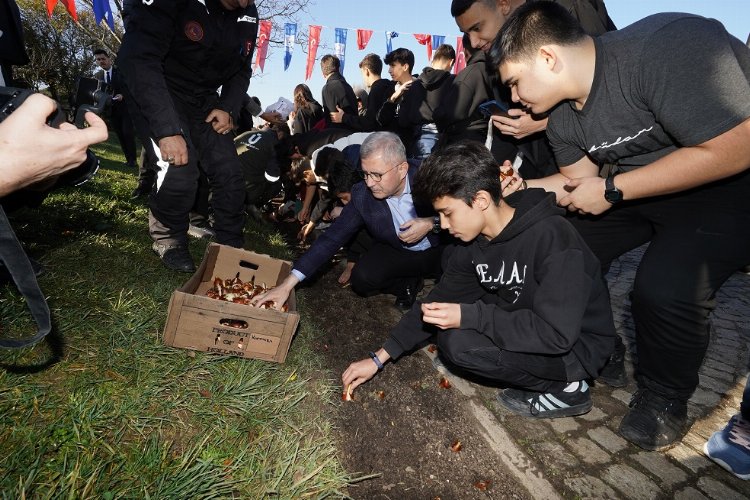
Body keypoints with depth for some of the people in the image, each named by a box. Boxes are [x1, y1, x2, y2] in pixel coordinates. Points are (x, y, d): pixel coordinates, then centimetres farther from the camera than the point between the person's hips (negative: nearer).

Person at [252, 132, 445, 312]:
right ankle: (409, 283, 5)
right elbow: (332, 237, -17)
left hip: (442, 250, -1)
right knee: (362, 279, -24)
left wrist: (432, 223, -30)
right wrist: (287, 284, -24)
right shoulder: (362, 195, -18)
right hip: (397, 253, 1)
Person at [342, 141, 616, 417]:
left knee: (459, 343, -24)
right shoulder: (473, 242, -5)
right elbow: (437, 301, 1)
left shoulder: (551, 237, -28)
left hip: (578, 345, -7)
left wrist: (468, 316, -32)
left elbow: (558, 333, -32)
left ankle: (565, 387, -4)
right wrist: (379, 358, -1)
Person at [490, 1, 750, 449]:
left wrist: (611, 189, -27)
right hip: (639, 186, 7)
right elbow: (579, 179, 7)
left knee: (666, 288, -26)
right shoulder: (563, 117, -5)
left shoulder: (667, 47, -28)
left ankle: (663, 400, 4)